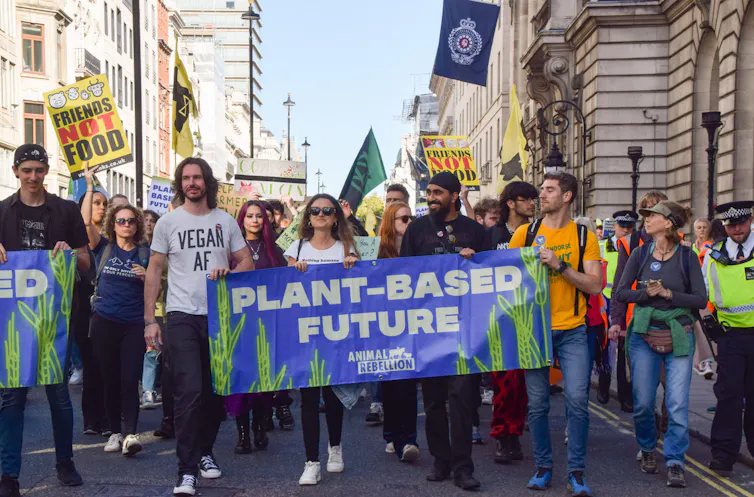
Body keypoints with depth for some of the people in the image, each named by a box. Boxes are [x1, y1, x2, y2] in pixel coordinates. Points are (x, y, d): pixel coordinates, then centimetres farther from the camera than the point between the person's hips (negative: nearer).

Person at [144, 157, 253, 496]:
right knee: (189, 392, -13)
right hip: (182, 316, -3)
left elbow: (247, 263, 11)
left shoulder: (226, 221, 8)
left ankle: (204, 451, 31)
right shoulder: (168, 222, 3)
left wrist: (228, 271, -13)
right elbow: (154, 271, 4)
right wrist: (149, 320, -2)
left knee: (214, 391, 11)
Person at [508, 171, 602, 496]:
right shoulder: (526, 233, 5)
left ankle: (576, 471, 7)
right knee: (537, 403, 6)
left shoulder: (584, 236, 2)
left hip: (572, 330, -1)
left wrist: (559, 265, -14)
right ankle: (543, 466, 20)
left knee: (577, 400, -5)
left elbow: (595, 285, -5)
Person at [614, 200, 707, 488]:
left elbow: (700, 299, -5)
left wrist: (668, 294, -15)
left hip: (679, 337, -1)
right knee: (642, 403, 4)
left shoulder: (687, 256, -2)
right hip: (644, 335, 2)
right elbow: (620, 293, 2)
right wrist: (646, 293, -14)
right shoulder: (640, 254, 3)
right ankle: (647, 450, 29)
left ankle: (675, 462, 8)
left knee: (678, 404, -5)